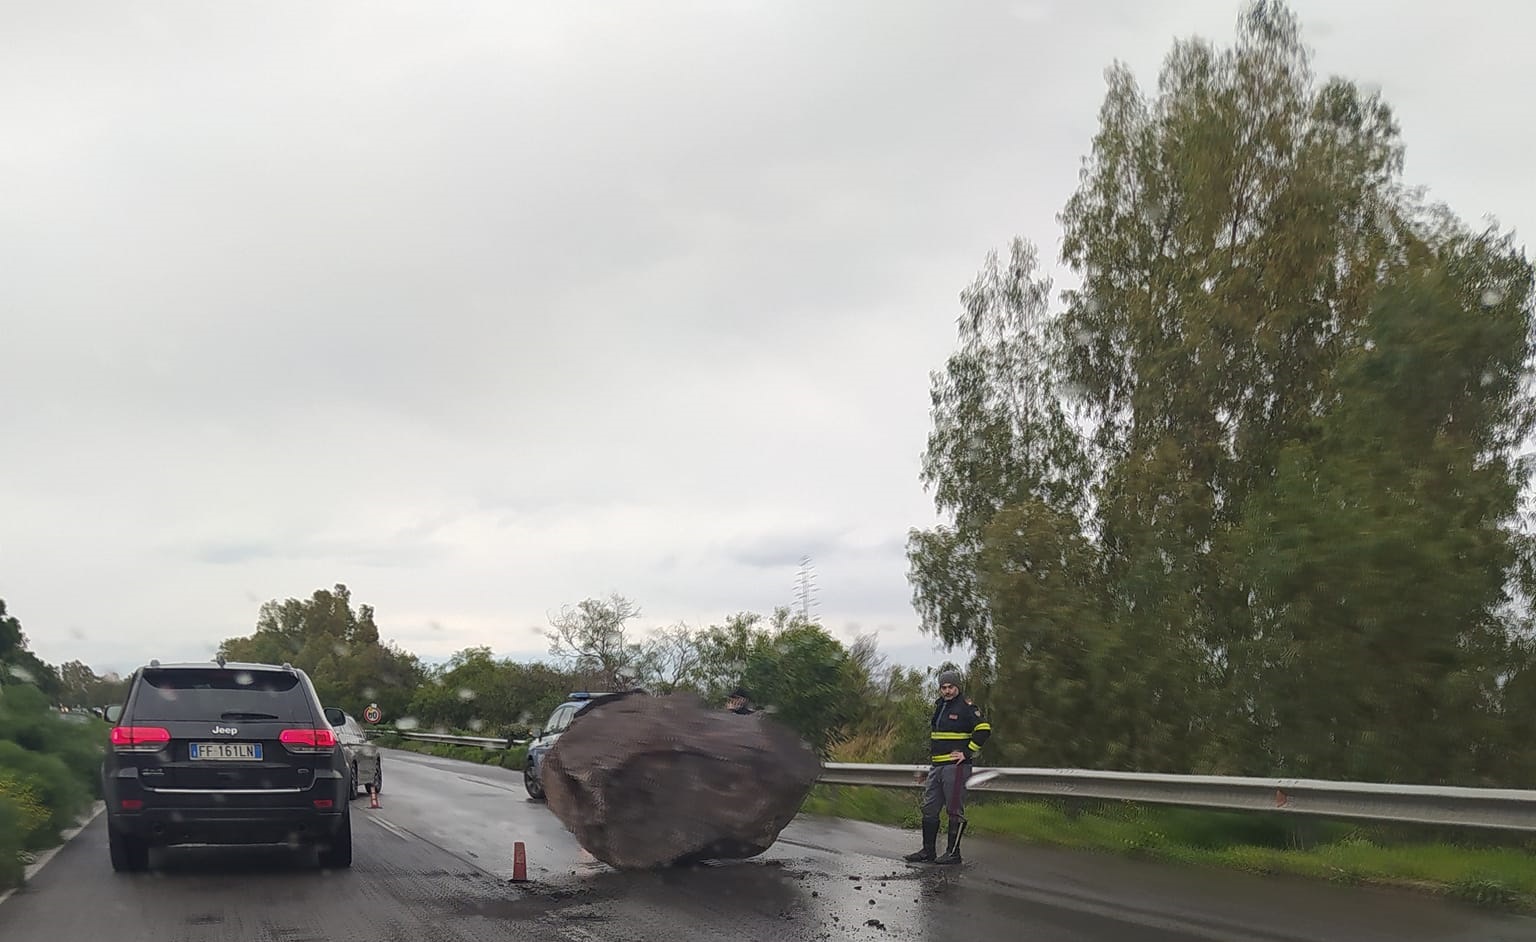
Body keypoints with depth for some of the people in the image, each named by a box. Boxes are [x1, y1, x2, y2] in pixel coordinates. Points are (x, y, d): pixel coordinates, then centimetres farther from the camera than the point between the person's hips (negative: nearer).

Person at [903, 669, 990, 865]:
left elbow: (983, 729, -17)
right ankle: (928, 851, 16)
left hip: (955, 766, -9)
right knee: (929, 809, 10)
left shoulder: (966, 707, -8)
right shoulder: (939, 706, 17)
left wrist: (967, 752, -15)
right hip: (936, 766, 9)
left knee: (955, 810, -4)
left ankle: (953, 852, 1)